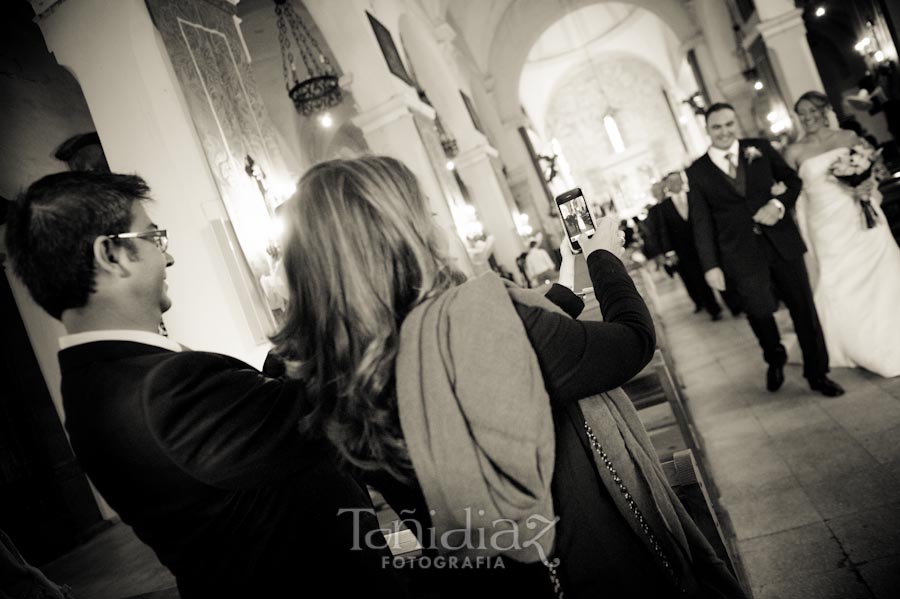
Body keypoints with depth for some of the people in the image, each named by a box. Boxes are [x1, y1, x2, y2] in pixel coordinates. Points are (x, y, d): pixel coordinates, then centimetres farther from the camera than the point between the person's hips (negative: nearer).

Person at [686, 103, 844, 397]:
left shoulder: (761, 149, 6)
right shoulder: (697, 172, 1)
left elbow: (792, 179, 12)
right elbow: (701, 223, -1)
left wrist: (778, 203, -9)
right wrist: (710, 265, -6)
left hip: (782, 242, 2)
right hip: (742, 254, -2)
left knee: (804, 307, 7)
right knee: (759, 309, -13)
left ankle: (817, 374, 26)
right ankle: (775, 360, 20)